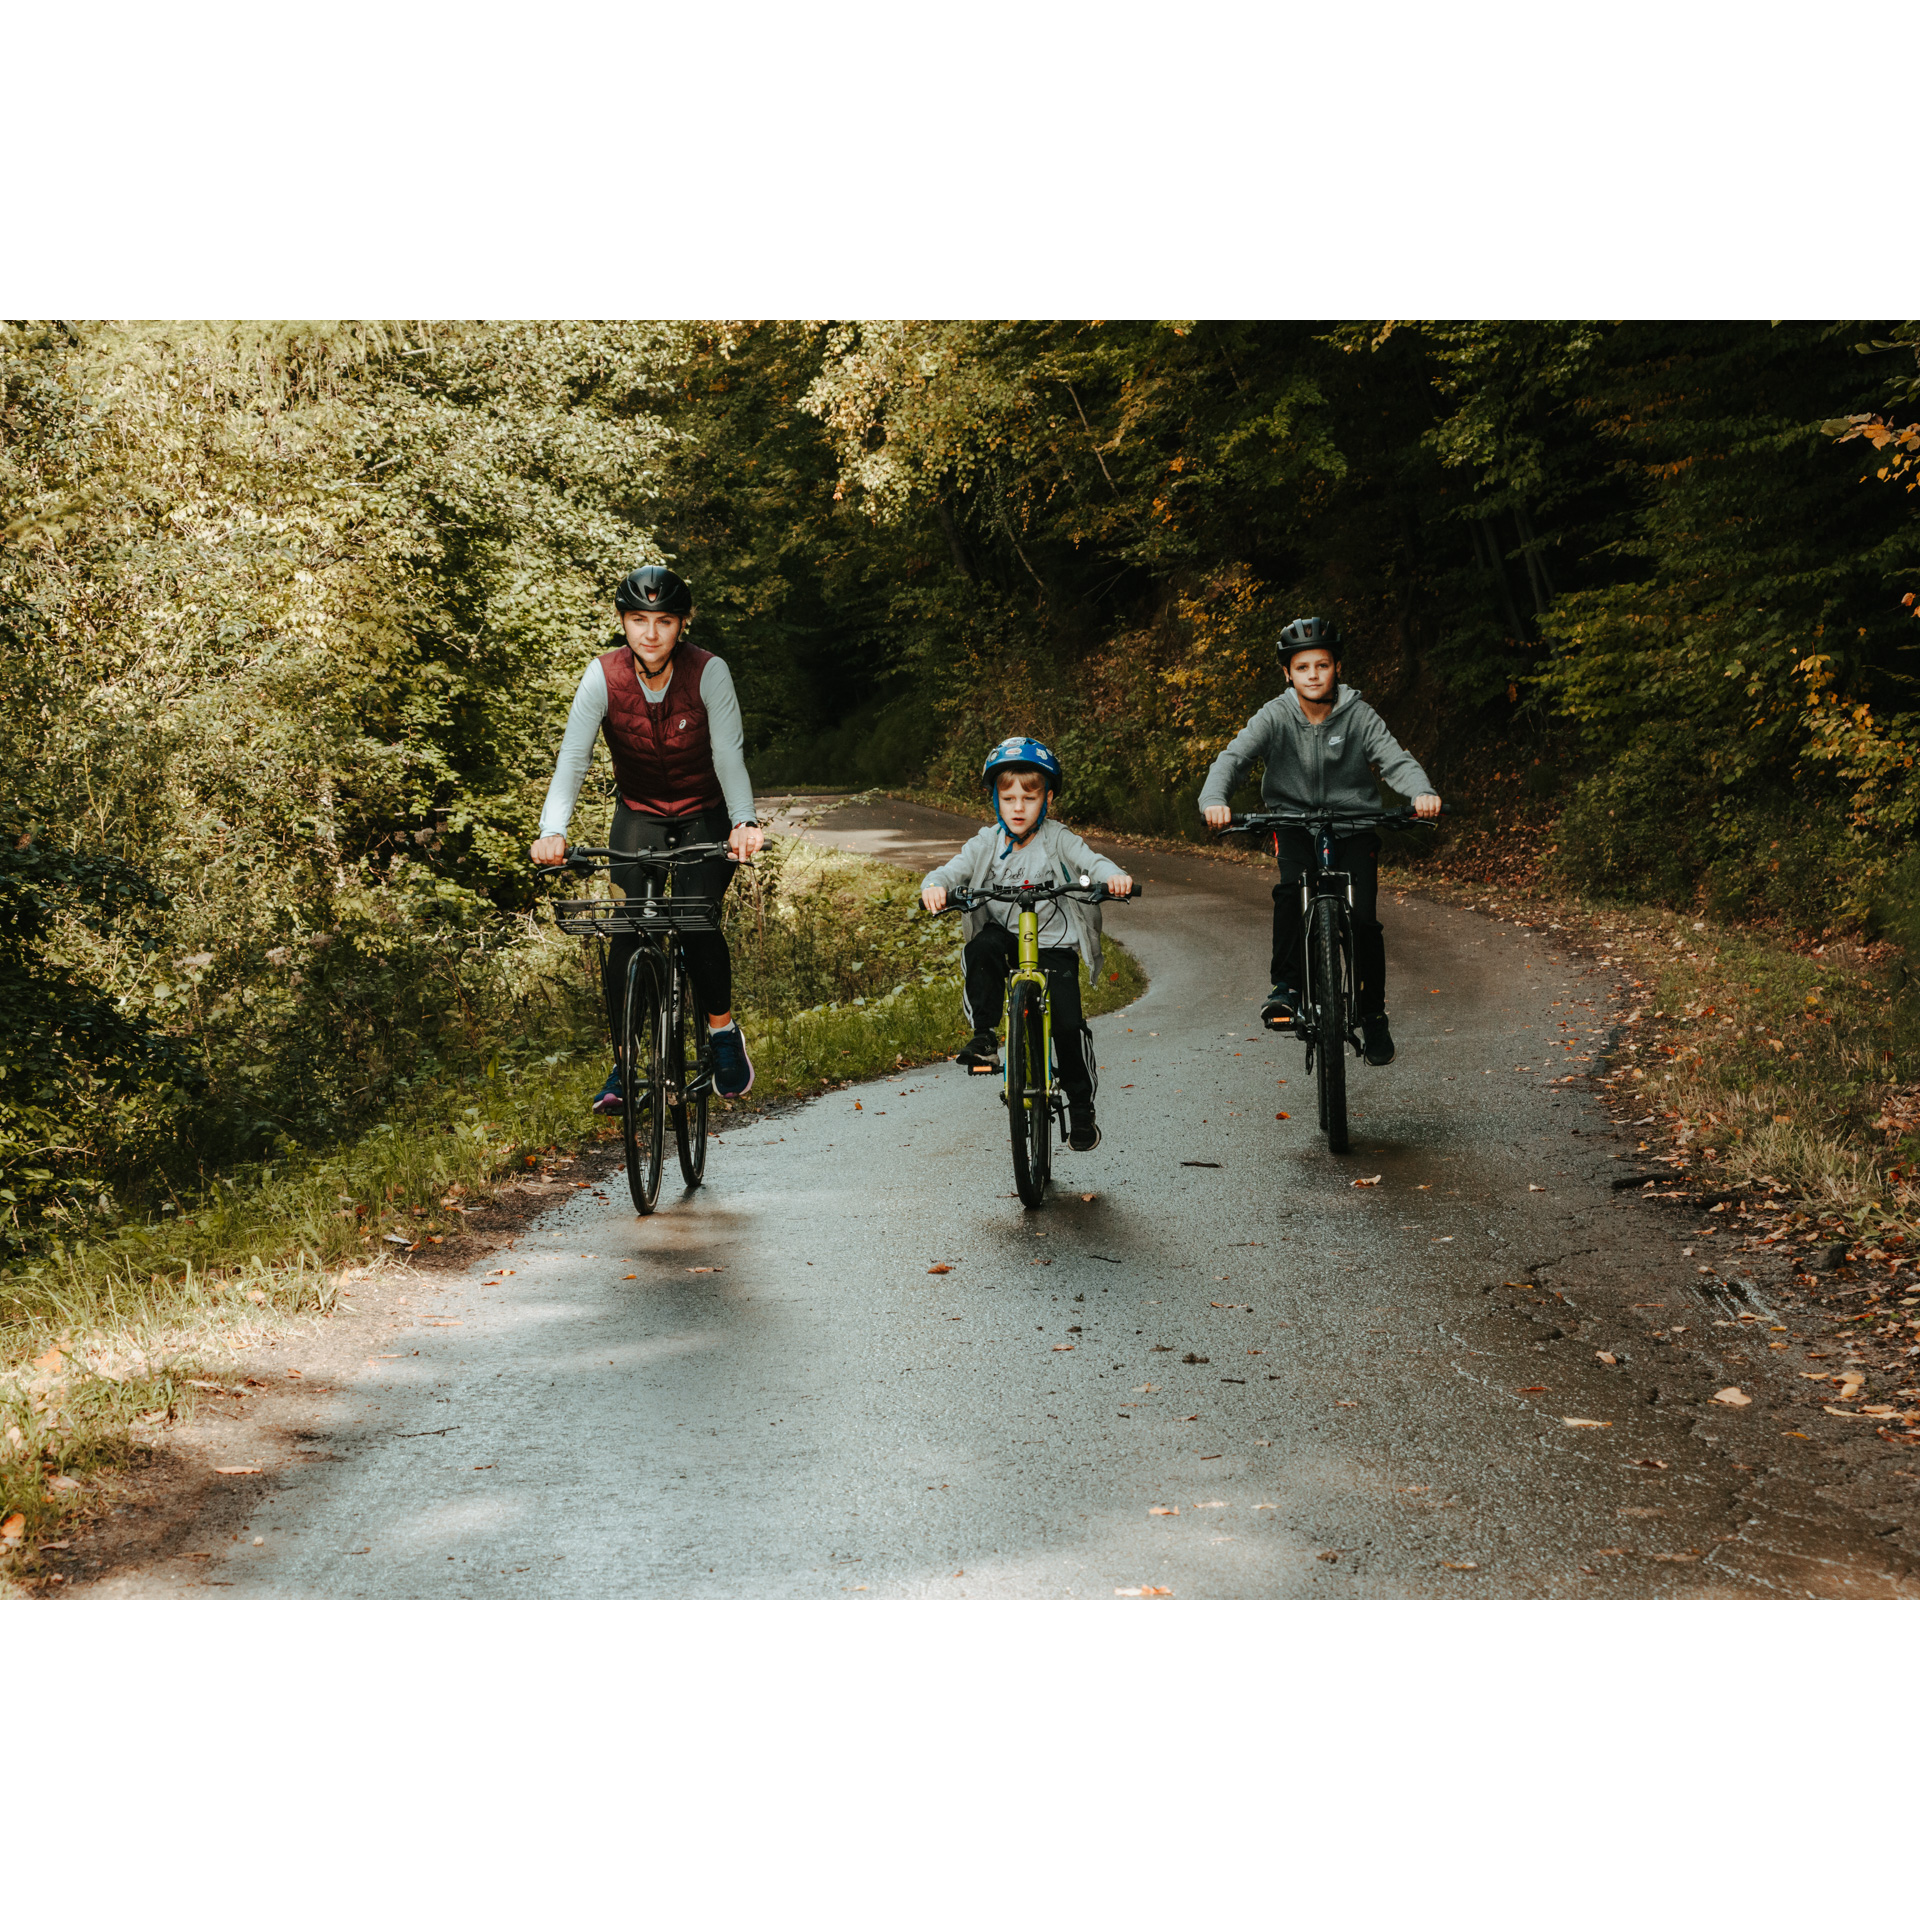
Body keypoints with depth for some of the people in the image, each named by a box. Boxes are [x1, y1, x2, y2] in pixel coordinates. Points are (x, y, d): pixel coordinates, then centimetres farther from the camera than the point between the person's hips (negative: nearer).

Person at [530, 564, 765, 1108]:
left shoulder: (708, 672, -20)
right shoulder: (604, 676, -17)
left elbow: (729, 756, -27)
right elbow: (572, 760, -23)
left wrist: (745, 822, -45)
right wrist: (552, 831, -40)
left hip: (704, 818, -1)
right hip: (638, 815, 2)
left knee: (695, 924, -22)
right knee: (627, 931, -17)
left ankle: (724, 1031, 3)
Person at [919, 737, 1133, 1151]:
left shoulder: (1058, 841, -4)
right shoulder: (987, 844, 0)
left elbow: (1091, 862, -17)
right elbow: (955, 869, -11)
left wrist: (1114, 877, -41)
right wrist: (934, 886, -36)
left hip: (1055, 943, -1)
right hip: (1005, 935, 1)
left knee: (1068, 1023, -13)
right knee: (981, 949, -34)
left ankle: (1081, 1108, 5)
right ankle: (984, 1037, -21)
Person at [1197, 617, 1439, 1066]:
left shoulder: (1358, 715, -12)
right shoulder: (1275, 716, -12)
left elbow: (1395, 759, -22)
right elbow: (1234, 756, -24)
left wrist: (1422, 792, -45)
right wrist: (1214, 800, -45)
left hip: (1354, 824, 0)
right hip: (1295, 822, 0)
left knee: (1363, 919, -10)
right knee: (1291, 889, -29)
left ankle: (1373, 1012, 11)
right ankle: (1287, 985, -15)